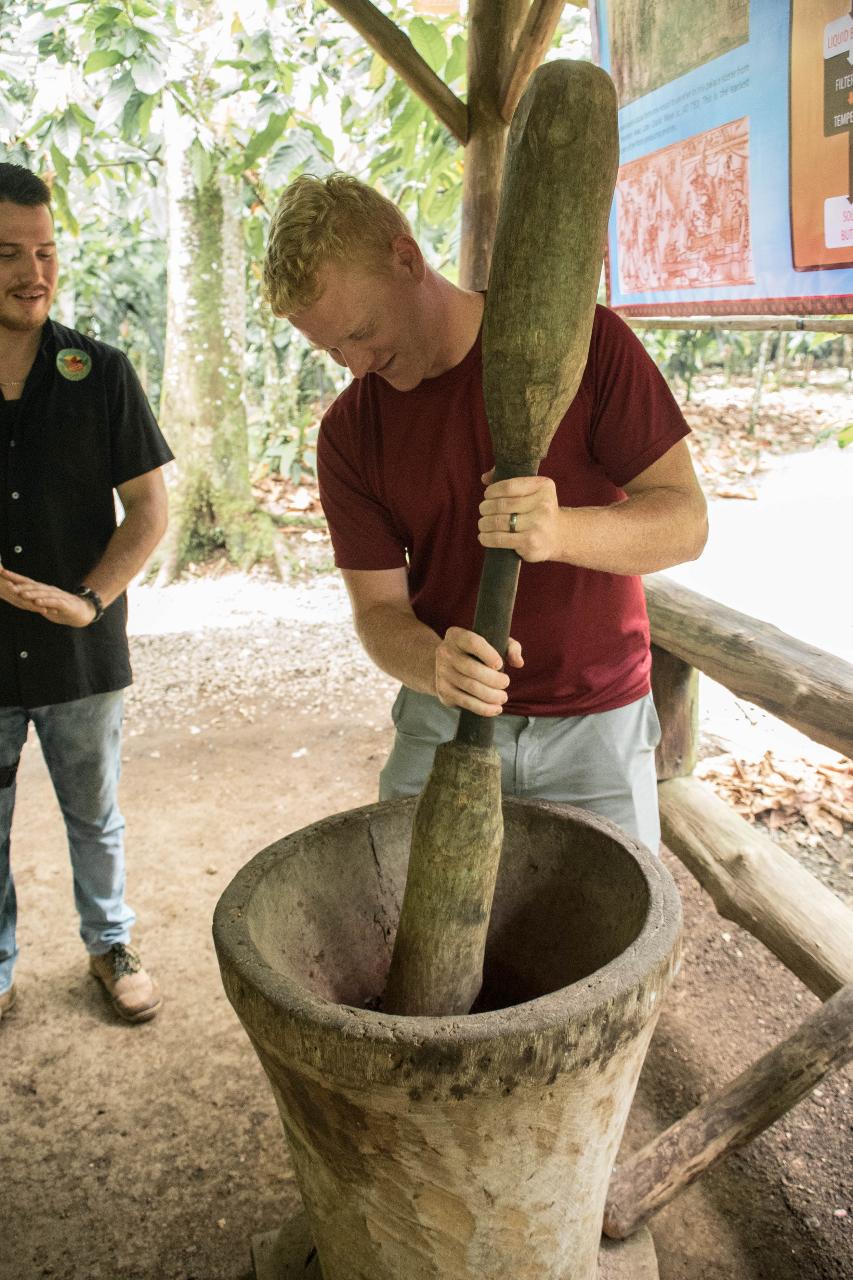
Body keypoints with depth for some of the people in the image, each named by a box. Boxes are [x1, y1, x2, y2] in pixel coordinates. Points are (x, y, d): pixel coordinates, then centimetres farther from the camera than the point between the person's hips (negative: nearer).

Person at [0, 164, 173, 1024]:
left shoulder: (99, 373, -4)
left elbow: (149, 510, -3)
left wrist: (88, 599, -15)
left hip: (80, 658, 0)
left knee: (95, 820, 17)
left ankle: (111, 947, 37)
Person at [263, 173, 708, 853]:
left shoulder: (584, 340, -11)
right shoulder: (349, 433, -4)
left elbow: (686, 521, -13)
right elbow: (379, 607, -5)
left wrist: (563, 531, -34)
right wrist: (436, 666, -29)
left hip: (595, 726, -1)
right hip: (442, 722, 2)